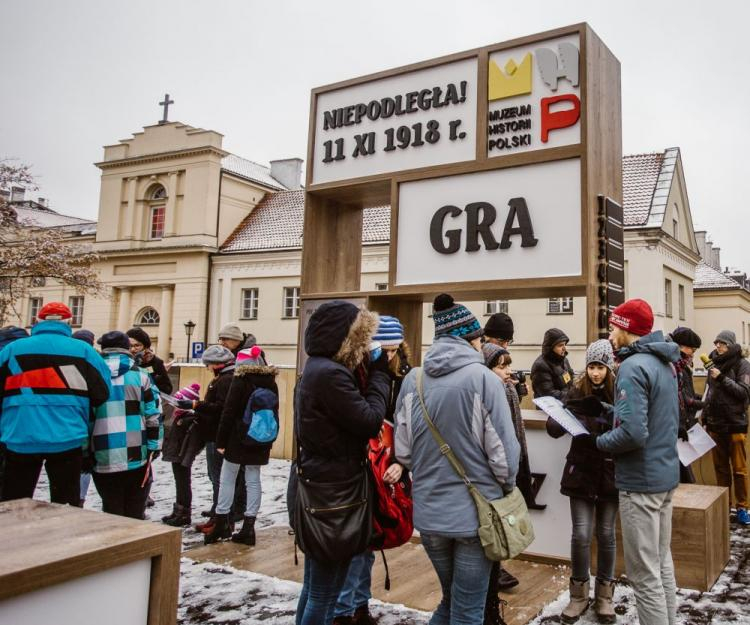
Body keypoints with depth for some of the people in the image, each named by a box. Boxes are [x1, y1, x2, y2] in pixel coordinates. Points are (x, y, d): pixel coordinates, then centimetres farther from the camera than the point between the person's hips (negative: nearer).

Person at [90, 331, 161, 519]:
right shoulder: (140, 375, 2)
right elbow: (153, 416, 0)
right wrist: (154, 447, 5)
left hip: (105, 459, 0)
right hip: (137, 457, 0)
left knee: (112, 512, 9)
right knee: (134, 514, 11)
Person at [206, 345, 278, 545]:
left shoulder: (240, 381, -11)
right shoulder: (271, 382, 6)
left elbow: (229, 413, -12)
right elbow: (274, 412, 11)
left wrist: (221, 440, -7)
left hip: (238, 438, -5)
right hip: (260, 440, 5)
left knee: (227, 478, 8)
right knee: (253, 480, 7)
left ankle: (221, 523, 12)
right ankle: (248, 527, 8)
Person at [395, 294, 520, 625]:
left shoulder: (413, 380, -3)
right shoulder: (483, 378, -14)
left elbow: (403, 451, 0)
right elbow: (503, 450, -13)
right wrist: (508, 487, 7)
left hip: (428, 511, 4)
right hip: (475, 512, -4)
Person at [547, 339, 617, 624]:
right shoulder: (577, 392, -3)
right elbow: (555, 429, -5)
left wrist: (612, 419, -27)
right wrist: (557, 417, -27)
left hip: (610, 473, 0)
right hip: (581, 471, 0)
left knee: (605, 534, 10)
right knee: (581, 534, 2)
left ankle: (604, 593, 26)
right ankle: (579, 593, 19)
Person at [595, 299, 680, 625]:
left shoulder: (633, 367, -21)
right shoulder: (665, 362, 10)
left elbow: (632, 434, -28)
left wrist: (599, 441, -12)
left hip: (641, 479, -10)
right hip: (666, 473, 10)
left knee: (644, 574, 1)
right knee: (662, 562, 20)